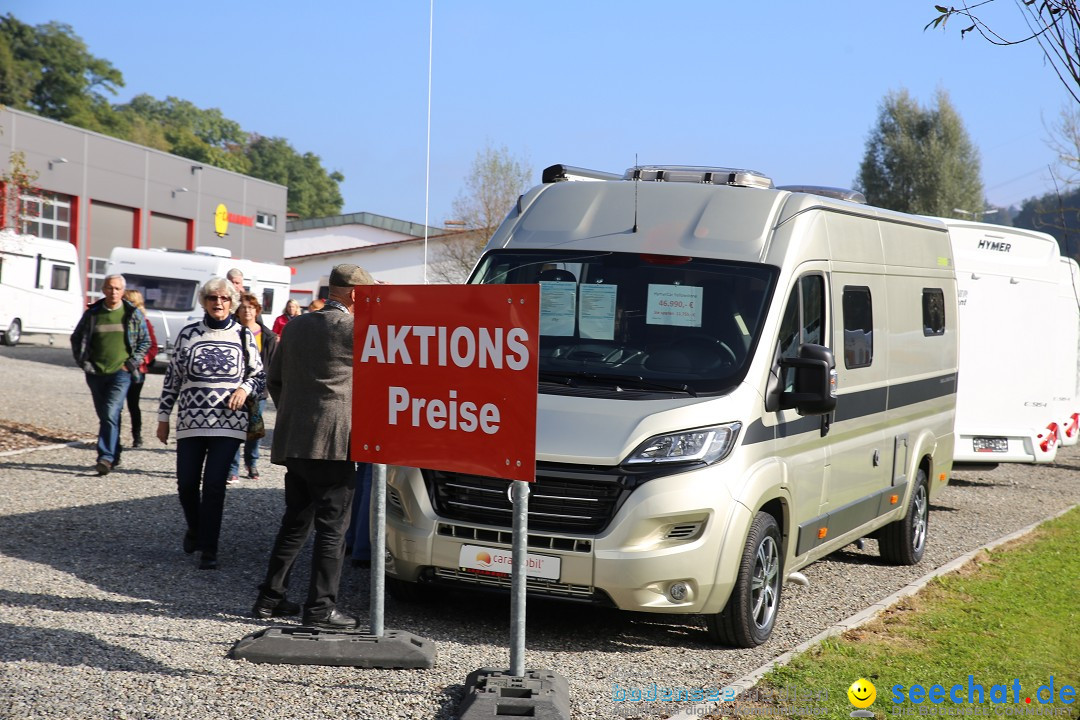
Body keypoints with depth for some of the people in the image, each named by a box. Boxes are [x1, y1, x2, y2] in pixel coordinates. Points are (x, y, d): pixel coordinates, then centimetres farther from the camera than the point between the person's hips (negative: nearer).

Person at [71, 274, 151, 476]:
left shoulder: (133, 314, 2)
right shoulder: (92, 314, 6)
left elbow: (145, 342, 8)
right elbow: (76, 338, 14)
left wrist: (132, 363, -2)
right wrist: (83, 362, 3)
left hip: (120, 373, -3)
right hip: (96, 373, 3)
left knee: (111, 414, -16)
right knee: (104, 416, 10)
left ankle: (106, 457, -17)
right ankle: (114, 454, 23)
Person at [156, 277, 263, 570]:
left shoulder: (243, 337, 4)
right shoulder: (188, 334, 4)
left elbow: (260, 376, 12)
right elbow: (172, 377, 9)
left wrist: (245, 389, -9)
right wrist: (163, 417, 9)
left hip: (229, 422, -1)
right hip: (191, 421, 1)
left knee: (214, 485, -6)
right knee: (186, 483, 2)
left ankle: (209, 549, 3)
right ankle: (195, 529, 32)